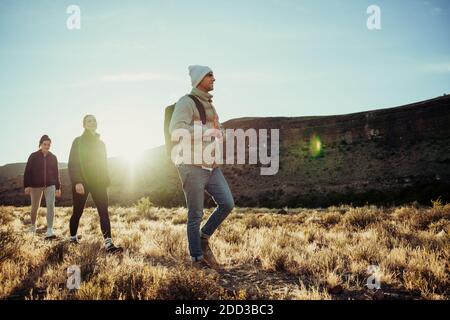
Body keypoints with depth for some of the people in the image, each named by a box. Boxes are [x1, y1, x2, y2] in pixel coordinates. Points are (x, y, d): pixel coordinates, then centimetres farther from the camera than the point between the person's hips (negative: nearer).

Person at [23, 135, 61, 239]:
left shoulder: (53, 157, 5)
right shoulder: (33, 156, -2)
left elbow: (56, 173, 10)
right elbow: (27, 171, -3)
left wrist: (58, 187, 9)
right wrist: (27, 186, -10)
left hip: (50, 185, 1)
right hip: (36, 185, -1)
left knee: (51, 205, -15)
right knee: (35, 207, 9)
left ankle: (49, 230, -16)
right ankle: (33, 225, 35)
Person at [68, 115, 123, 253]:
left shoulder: (100, 143, 15)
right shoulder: (78, 141, -1)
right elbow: (72, 163, -9)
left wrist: (106, 182, 12)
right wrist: (77, 182, -21)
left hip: (98, 182, 4)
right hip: (81, 182, -4)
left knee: (104, 211, -10)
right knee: (77, 212, 5)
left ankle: (108, 243, -18)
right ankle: (73, 237, 28)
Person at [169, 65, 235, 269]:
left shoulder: (209, 105, 19)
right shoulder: (187, 102, -7)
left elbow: (218, 131, 29)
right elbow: (176, 128, -22)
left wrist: (219, 132, 5)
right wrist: (205, 131, -23)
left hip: (211, 166, 8)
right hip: (192, 166, -8)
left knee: (227, 204, -1)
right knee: (195, 215, 0)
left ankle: (204, 237, 18)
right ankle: (197, 258, 13)